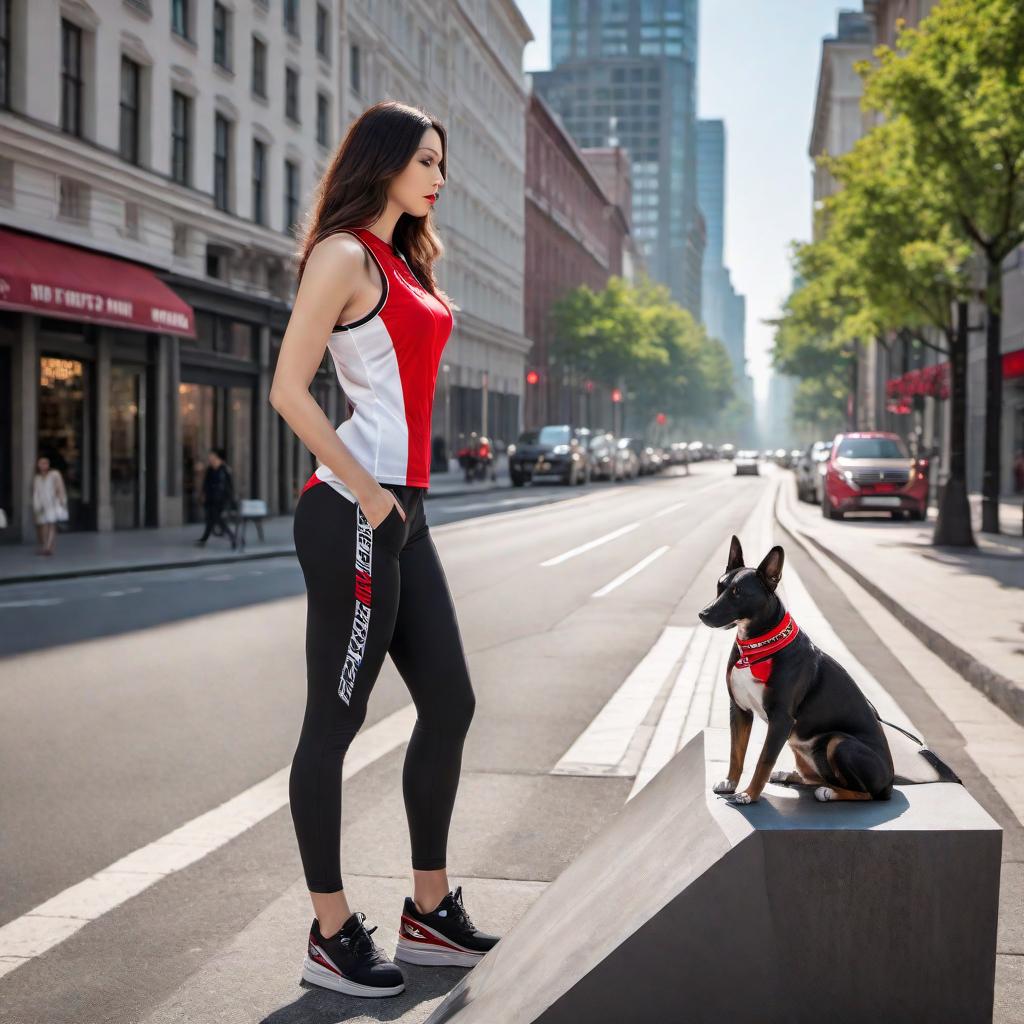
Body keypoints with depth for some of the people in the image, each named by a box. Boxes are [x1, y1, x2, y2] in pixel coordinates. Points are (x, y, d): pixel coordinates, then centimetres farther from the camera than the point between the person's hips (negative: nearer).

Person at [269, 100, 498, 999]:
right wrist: (368, 494, -14)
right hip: (354, 516, -9)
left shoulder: (407, 261, 19)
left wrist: (401, 496, 14)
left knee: (449, 704, 11)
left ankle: (430, 912, 24)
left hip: (404, 512, 9)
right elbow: (289, 391, -16)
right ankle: (332, 936, 10)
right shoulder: (344, 255, -8)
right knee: (337, 720, -1)